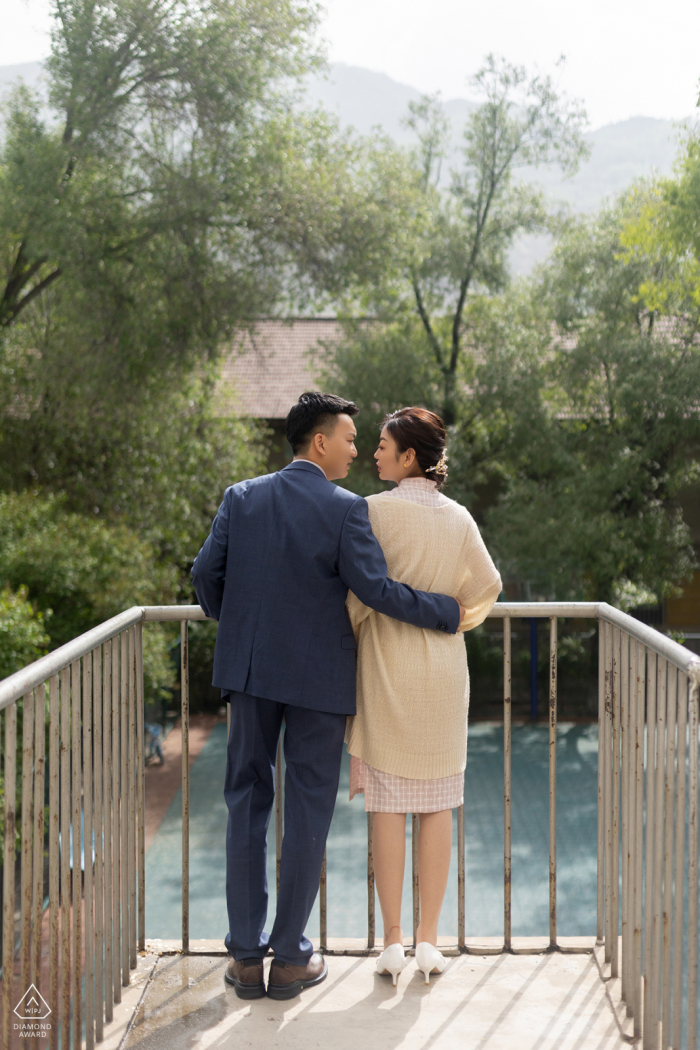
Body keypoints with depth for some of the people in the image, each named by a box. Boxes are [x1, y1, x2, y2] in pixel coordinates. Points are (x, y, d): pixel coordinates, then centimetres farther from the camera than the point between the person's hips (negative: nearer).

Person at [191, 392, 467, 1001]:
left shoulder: (241, 498, 1)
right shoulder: (345, 509, -11)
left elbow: (206, 574, 2)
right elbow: (375, 589, -16)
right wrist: (447, 613, -4)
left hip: (250, 667, 4)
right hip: (319, 675, -4)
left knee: (248, 802, 11)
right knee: (307, 809, 7)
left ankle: (246, 956, 14)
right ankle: (290, 958, 12)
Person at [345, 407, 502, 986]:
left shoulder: (374, 511, -10)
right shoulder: (458, 517, 3)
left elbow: (357, 594, -10)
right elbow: (487, 584, 8)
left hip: (387, 664, -3)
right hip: (443, 665, 4)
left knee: (388, 805, 3)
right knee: (438, 805, 8)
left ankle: (392, 940, 7)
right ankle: (429, 938, 12)